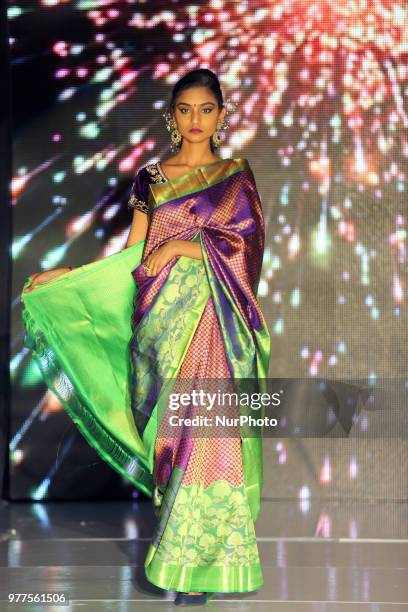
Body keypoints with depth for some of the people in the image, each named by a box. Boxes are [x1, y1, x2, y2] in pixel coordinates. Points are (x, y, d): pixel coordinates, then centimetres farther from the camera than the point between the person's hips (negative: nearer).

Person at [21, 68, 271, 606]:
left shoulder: (237, 174, 7)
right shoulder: (150, 178, 12)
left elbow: (246, 243, -3)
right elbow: (134, 255, 11)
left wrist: (181, 245, -7)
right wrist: (64, 275, 8)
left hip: (214, 319, -2)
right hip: (162, 318, 2)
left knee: (208, 431, -7)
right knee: (170, 428, 2)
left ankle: (197, 561, 2)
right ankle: (180, 547, 13)